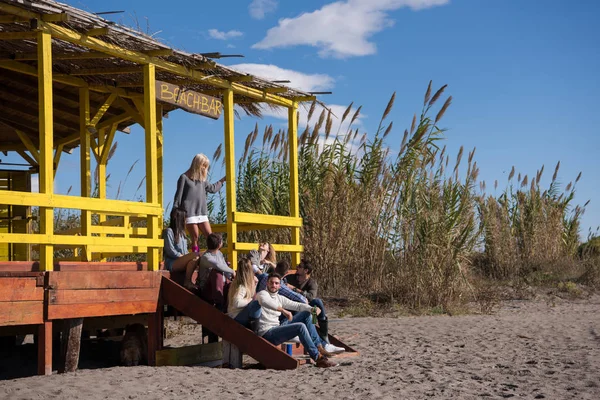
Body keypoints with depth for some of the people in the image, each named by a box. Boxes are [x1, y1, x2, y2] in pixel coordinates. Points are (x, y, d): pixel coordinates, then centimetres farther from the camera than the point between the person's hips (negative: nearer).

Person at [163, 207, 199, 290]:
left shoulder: (181, 232, 22)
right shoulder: (169, 231, -4)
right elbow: (170, 251, -11)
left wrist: (187, 257, -1)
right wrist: (183, 256, -14)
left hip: (181, 263, 7)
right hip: (172, 264, -7)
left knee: (194, 260, -23)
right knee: (195, 254, -29)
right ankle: (187, 281, -23)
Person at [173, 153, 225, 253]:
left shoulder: (202, 179, 17)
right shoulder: (184, 177, 0)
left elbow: (212, 188, 33)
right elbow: (178, 196, -1)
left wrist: (223, 179, 36)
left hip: (202, 212, 5)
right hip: (189, 212, -5)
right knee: (195, 237, -7)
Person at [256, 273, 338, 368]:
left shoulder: (279, 298, 18)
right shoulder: (262, 294, -7)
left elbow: (297, 305, 15)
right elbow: (265, 301, -33)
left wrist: (312, 309, -4)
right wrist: (283, 311, -37)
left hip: (278, 327, 9)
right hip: (267, 334, -9)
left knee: (306, 314, 9)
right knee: (300, 326, -27)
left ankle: (318, 346, 3)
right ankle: (318, 358, -25)